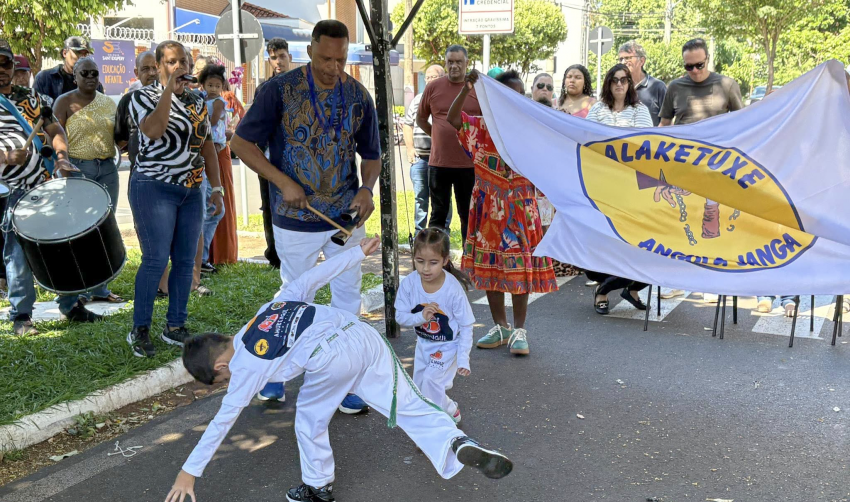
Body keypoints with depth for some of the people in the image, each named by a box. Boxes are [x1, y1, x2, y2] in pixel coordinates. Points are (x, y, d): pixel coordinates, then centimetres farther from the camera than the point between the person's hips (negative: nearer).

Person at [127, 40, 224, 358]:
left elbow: (207, 147, 17)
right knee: (156, 260, -9)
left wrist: (216, 188, 11)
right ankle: (140, 330, 3)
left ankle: (175, 326, 16)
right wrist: (169, 89, -19)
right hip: (154, 189, -6)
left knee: (185, 261, 6)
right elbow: (154, 130, -23)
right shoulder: (145, 96, -2)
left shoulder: (197, 102, 14)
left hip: (191, 191, 6)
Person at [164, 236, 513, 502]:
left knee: (310, 421, 22)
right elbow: (312, 278, 26)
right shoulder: (272, 306, 30)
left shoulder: (245, 365, 15)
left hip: (330, 359, -6)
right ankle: (458, 443, -10)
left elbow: (222, 422, 21)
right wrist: (358, 252, 36)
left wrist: (188, 473, 32)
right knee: (411, 405, 9)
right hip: (364, 335, 6)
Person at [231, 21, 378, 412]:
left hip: (346, 215, 3)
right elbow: (242, 142, -7)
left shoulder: (358, 96, 1)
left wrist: (367, 188, -11)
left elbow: (371, 155, 9)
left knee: (348, 295, 9)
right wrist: (283, 182, -17)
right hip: (296, 219, -3)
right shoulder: (280, 89, -9)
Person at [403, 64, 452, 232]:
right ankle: (419, 232, 19)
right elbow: (408, 124, 19)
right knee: (420, 196, 10)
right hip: (419, 157, 4)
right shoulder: (417, 100, 15)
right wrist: (410, 148, 8)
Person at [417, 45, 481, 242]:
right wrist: (438, 136, 11)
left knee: (468, 215, 8)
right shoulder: (433, 87, 3)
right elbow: (420, 118, 15)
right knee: (438, 214, 9)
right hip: (438, 162, 1)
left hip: (469, 164, -1)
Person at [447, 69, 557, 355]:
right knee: (489, 267, 8)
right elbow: (453, 119, -13)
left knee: (520, 268, 1)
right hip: (489, 208, 1)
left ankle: (519, 331, 13)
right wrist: (466, 89, -22)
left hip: (520, 207, -1)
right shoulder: (482, 127, 1)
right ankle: (500, 327, 23)